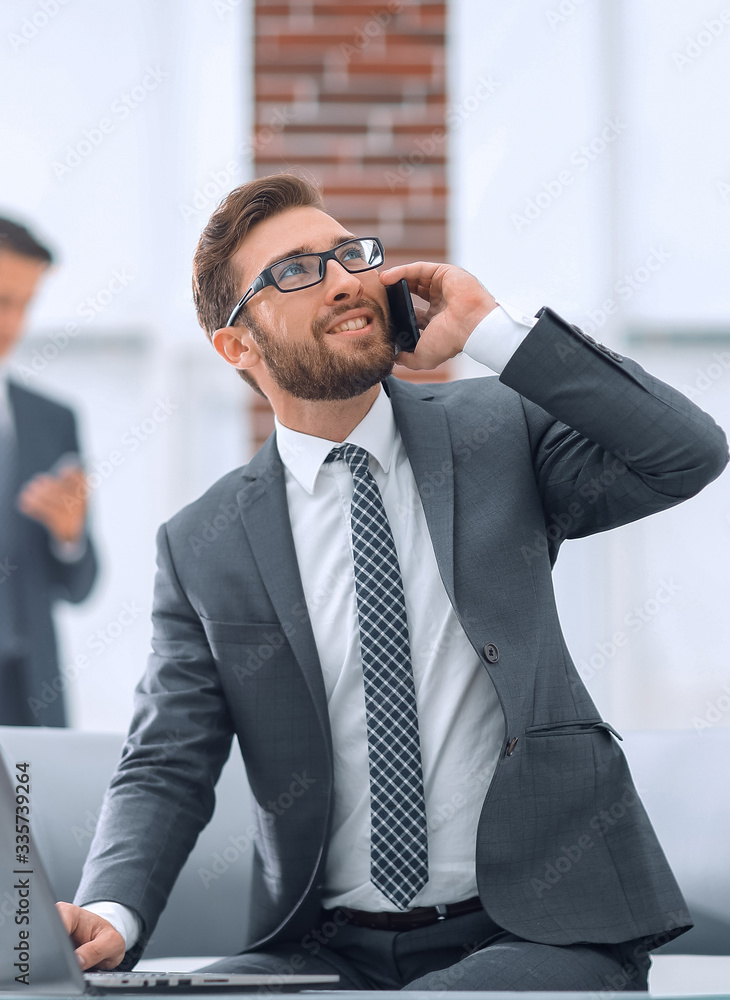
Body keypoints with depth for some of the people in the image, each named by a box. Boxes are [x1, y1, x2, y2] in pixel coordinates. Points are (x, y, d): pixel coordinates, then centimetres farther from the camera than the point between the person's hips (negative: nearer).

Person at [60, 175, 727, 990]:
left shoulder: (500, 433, 7)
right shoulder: (202, 550, 7)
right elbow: (165, 770, 5)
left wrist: (491, 329, -10)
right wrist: (110, 912, -17)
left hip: (537, 932, -1)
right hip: (327, 947, 1)